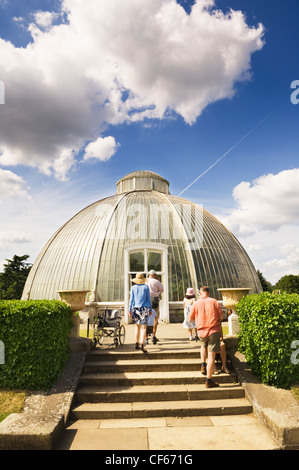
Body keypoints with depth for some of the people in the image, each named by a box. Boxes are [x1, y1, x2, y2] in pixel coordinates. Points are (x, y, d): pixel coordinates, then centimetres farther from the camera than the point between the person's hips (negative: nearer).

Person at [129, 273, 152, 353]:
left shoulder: (133, 287, 2)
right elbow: (148, 299, 3)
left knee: (137, 326, 16)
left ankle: (137, 344, 20)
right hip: (145, 308, -2)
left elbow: (131, 299, 2)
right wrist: (150, 309, 10)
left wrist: (130, 309, 7)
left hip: (136, 308, 2)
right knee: (143, 327, -4)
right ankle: (142, 344, -15)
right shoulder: (146, 287, 0)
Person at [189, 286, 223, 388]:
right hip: (214, 331, -2)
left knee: (203, 346, 34)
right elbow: (221, 316, 1)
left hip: (201, 331, 2)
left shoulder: (196, 303, 0)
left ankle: (203, 364, 22)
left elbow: (191, 318, 6)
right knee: (211, 356, 1)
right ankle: (209, 380, 3)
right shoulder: (214, 301, -1)